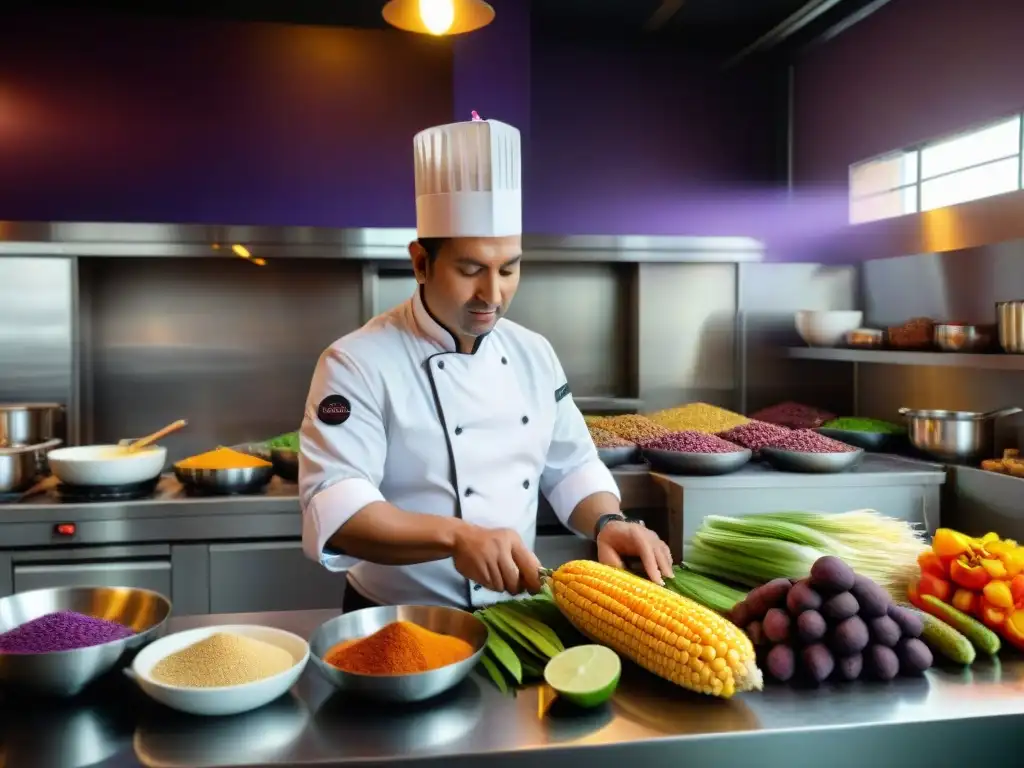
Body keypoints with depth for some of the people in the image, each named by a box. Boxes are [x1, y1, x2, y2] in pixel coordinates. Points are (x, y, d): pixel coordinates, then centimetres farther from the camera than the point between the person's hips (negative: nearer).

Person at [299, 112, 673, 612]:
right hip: (400, 627, -4)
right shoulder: (358, 363, -13)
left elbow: (569, 467, 11)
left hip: (515, 616, 5)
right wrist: (454, 536, -35)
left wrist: (608, 523, -9)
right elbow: (333, 508, -22)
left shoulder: (534, 353, 6)